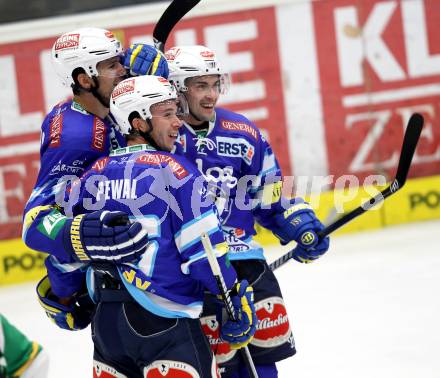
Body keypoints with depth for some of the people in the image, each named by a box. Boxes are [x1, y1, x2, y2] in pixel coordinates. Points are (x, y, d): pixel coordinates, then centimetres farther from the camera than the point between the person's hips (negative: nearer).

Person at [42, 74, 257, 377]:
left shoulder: (92, 176, 10)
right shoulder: (173, 170, -8)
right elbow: (204, 250, -10)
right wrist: (238, 299, 0)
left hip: (106, 320, 7)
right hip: (165, 319, -7)